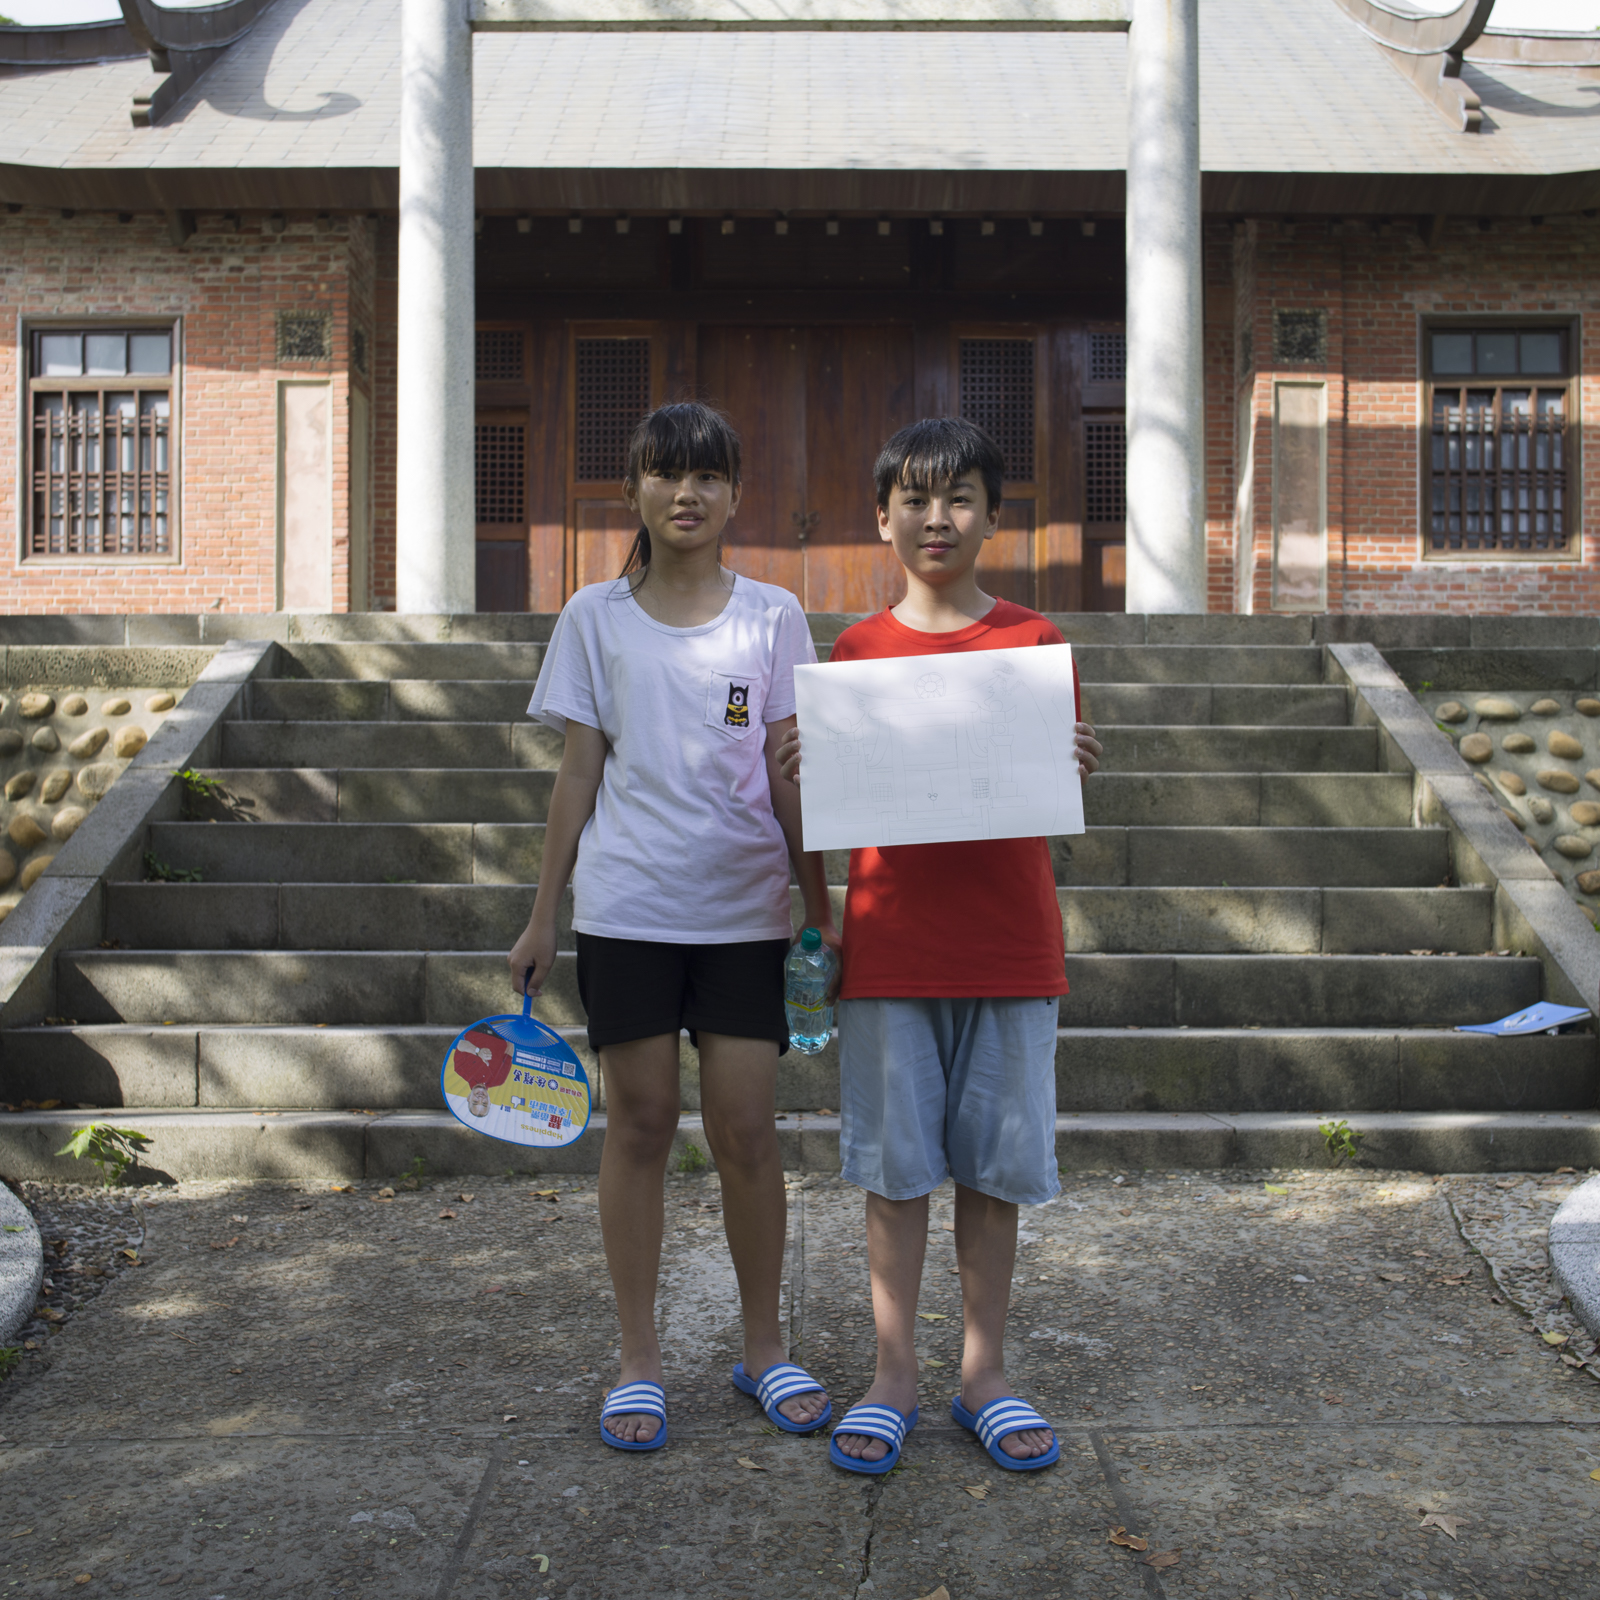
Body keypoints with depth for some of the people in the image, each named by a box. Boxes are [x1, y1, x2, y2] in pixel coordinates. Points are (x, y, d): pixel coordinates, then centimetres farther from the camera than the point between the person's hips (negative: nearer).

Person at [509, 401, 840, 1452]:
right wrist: (543, 916, 5)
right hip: (626, 904, 0)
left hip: (746, 907, 0)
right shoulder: (595, 618, 5)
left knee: (746, 1129, 2)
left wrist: (821, 908, 2)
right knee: (640, 1123, 5)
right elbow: (579, 774, 6)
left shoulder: (772, 616, 5)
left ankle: (766, 1348, 21)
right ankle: (640, 1363, 18)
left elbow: (791, 774, 5)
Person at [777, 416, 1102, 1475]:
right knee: (895, 1161, 6)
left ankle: (986, 1373, 22)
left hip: (1008, 944, 0)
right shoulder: (856, 649, 6)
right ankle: (894, 1377, 19)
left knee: (994, 1161, 7)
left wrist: (1076, 765, -17)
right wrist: (802, 772, -14)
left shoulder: (1033, 641, 4)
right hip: (890, 943, 1)